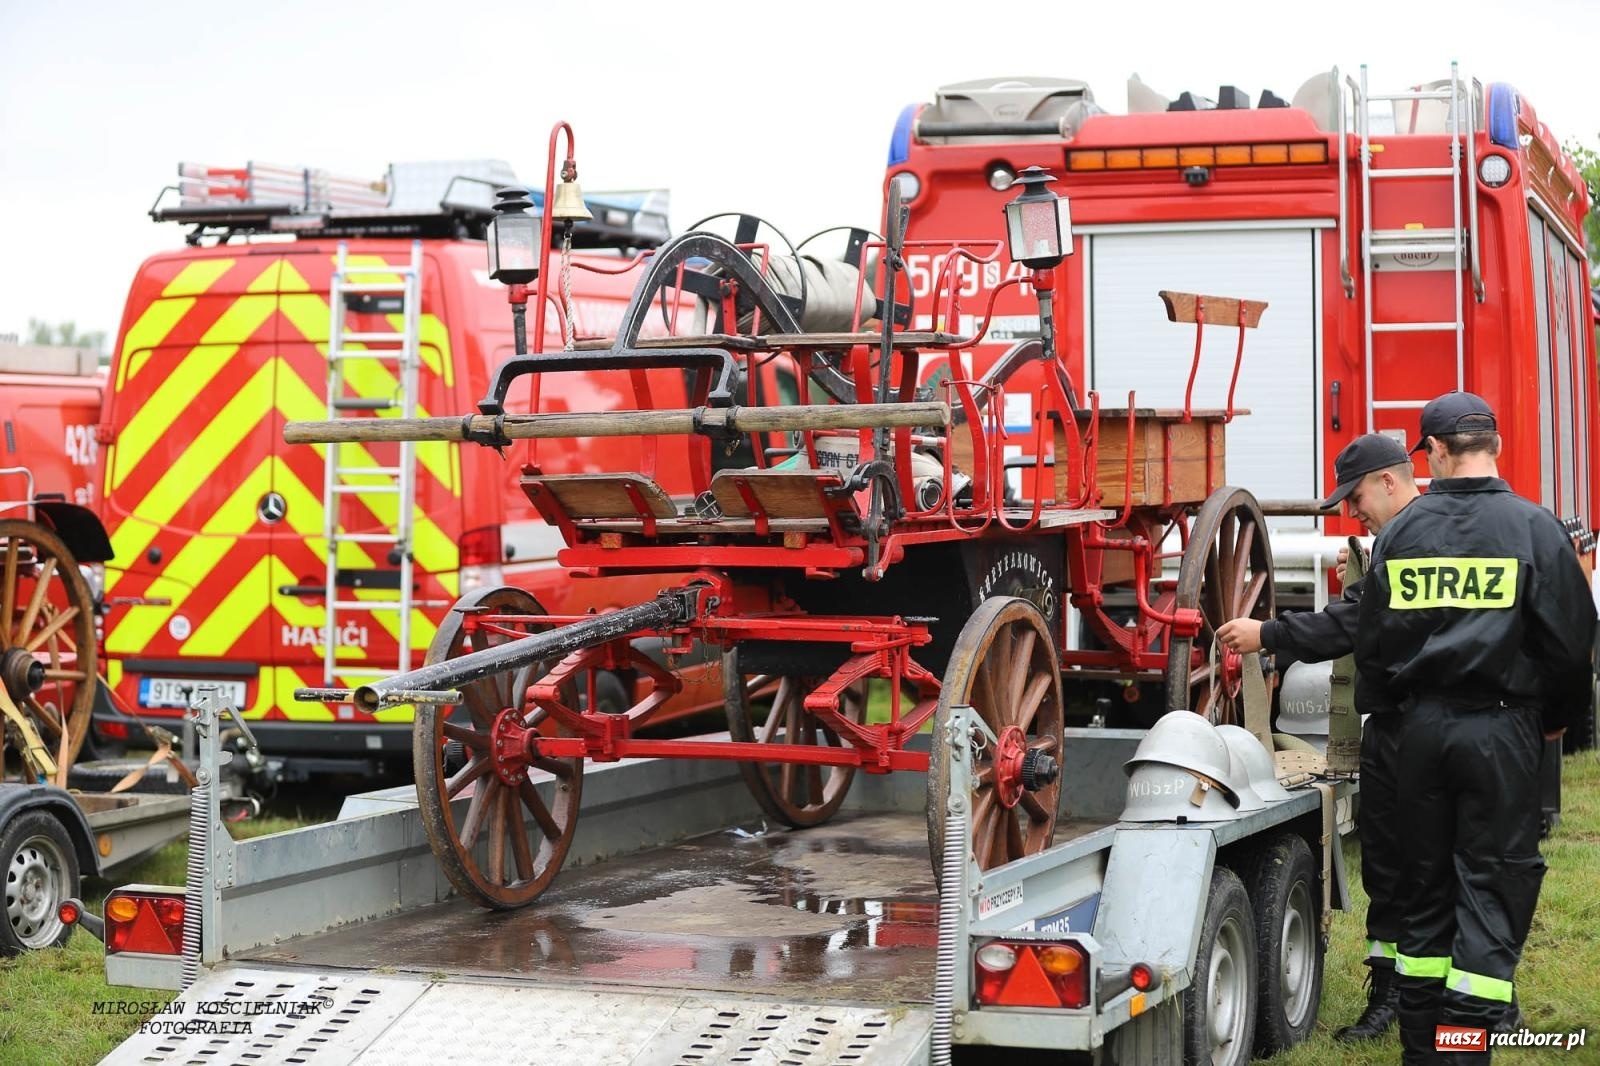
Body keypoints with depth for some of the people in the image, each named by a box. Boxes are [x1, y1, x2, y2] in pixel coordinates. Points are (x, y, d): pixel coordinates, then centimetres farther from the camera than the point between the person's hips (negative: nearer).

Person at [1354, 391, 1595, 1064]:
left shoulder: (1400, 532, 3)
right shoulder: (1532, 527, -6)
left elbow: (1370, 648, 9)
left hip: (1422, 729, 4)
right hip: (1501, 730, -3)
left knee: (1424, 887, 13)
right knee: (1493, 889, 1)